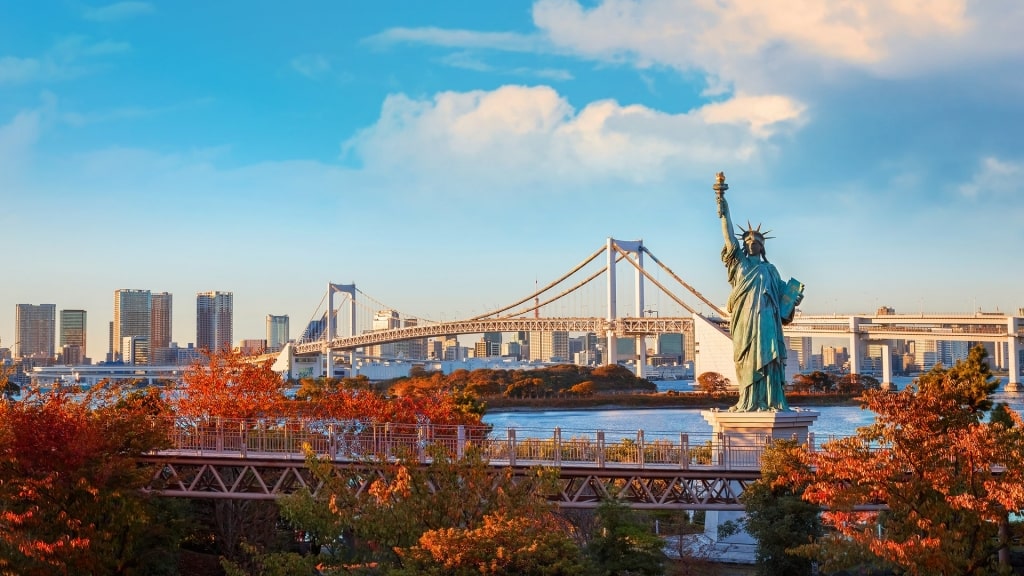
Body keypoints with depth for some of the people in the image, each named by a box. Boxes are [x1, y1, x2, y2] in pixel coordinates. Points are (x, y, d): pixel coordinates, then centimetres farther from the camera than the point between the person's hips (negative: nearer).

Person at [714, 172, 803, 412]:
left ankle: (768, 402, -12)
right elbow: (728, 234, 8)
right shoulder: (739, 262, 15)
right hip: (745, 319, -1)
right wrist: (722, 206, 1)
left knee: (766, 358, -8)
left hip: (765, 319, 1)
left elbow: (781, 292, 18)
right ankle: (748, 402, -6)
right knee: (747, 361, -5)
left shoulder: (770, 269, 21)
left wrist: (794, 297, -4)